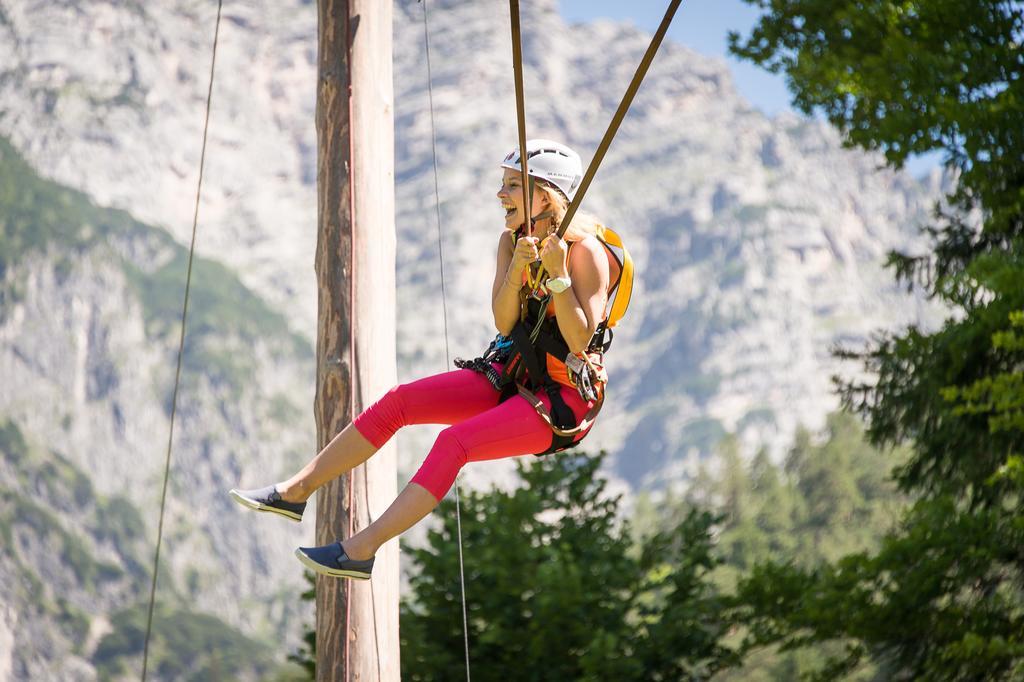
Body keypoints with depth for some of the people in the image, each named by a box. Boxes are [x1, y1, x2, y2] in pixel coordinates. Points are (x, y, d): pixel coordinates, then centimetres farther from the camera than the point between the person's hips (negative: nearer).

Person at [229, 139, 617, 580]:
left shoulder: (585, 250, -18)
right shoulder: (512, 241, 3)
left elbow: (579, 341, -25)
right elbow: (504, 325, -9)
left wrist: (558, 274, -34)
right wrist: (517, 270, -26)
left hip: (564, 395, -7)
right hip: (514, 377, 7)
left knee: (454, 441, -28)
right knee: (396, 402, -6)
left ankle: (361, 551, -28)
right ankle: (296, 491, 0)